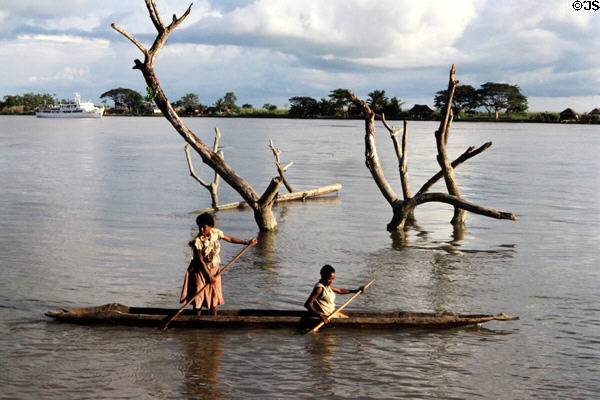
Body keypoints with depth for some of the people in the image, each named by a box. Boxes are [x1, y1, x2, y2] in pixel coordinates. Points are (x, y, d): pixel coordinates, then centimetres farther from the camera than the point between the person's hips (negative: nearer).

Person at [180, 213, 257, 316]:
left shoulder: (216, 233, -8)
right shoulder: (197, 241, -21)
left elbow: (229, 239, 8)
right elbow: (200, 260, -18)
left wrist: (247, 242, 9)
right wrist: (209, 275, -19)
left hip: (214, 270, 4)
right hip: (201, 271, -4)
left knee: (214, 300, 7)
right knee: (198, 299, -1)